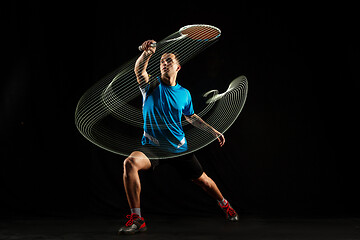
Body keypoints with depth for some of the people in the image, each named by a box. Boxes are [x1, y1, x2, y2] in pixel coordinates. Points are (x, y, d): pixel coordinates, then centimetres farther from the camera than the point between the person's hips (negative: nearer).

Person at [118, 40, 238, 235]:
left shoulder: (184, 93, 6)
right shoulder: (151, 86, -2)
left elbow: (191, 117, 22)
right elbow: (139, 70, -25)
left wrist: (214, 131, 18)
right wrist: (146, 53, -44)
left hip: (179, 147, 2)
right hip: (152, 146, -2)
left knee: (202, 180, 8)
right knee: (130, 162, -32)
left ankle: (224, 205, 42)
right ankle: (136, 218, -24)